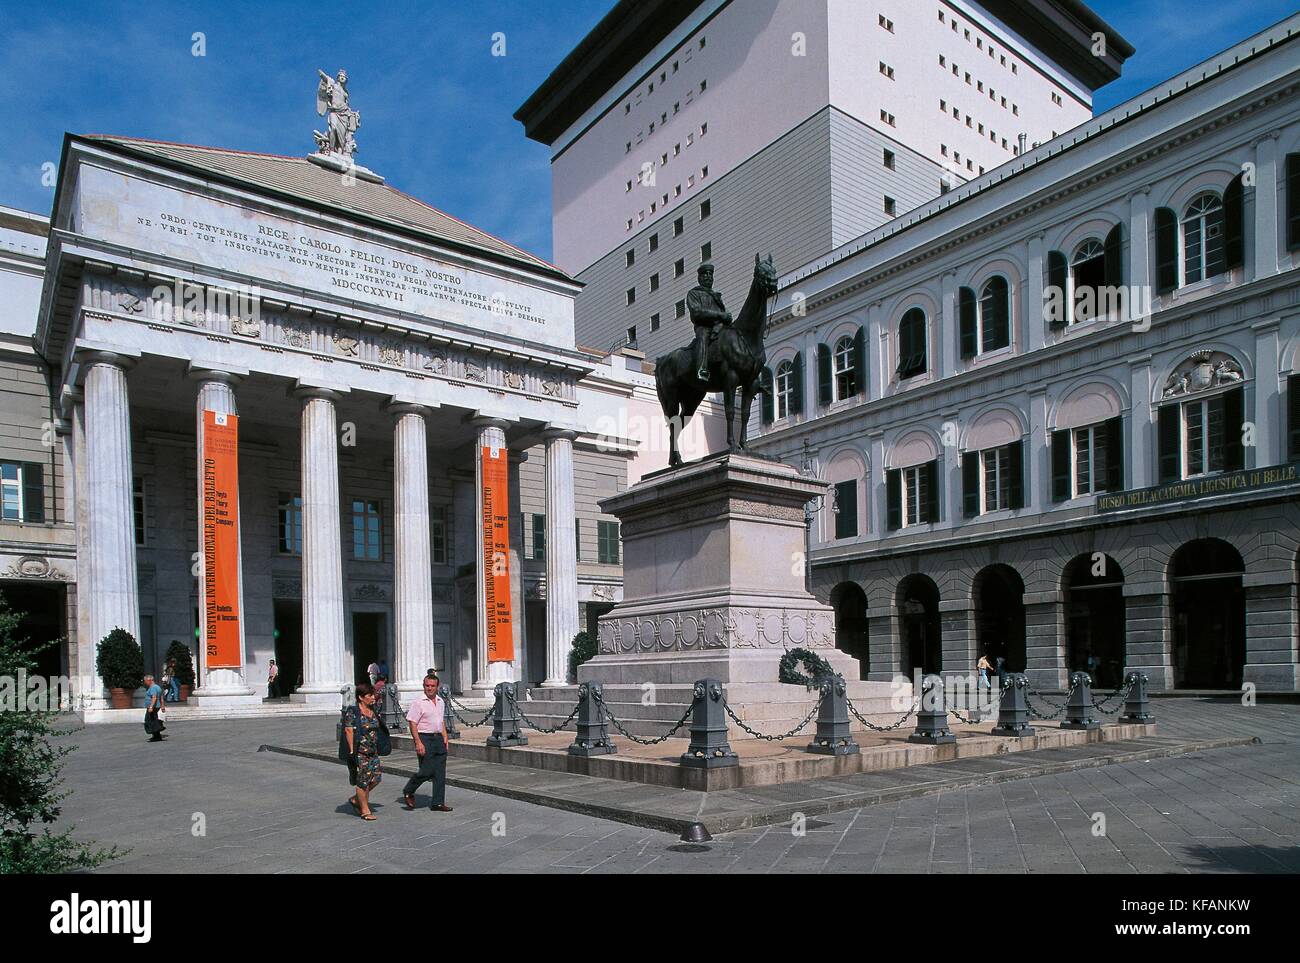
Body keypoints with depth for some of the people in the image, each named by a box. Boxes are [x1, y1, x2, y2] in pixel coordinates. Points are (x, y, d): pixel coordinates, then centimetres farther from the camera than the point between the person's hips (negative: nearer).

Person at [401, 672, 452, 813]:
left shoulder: (440, 702, 13)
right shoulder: (418, 702, -9)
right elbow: (412, 723, -12)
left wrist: (445, 738, 14)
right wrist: (418, 743, -18)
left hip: (438, 738, 7)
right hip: (424, 738, -7)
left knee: (440, 773, 4)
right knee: (427, 771, -8)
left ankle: (438, 803, 10)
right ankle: (408, 791, 17)